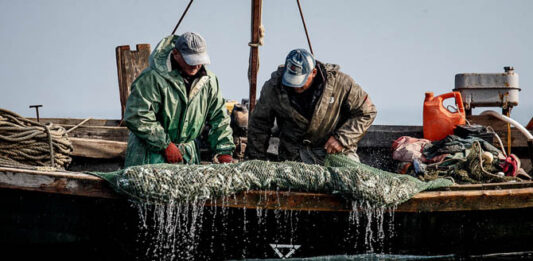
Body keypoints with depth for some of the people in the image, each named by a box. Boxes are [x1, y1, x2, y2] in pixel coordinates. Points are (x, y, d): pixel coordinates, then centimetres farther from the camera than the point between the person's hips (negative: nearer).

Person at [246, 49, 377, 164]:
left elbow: (367, 112, -3)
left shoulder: (339, 83, -13)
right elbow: (259, 124, 6)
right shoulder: (273, 87, -8)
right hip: (295, 157, 1)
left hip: (335, 151, 0)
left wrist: (342, 138, -14)